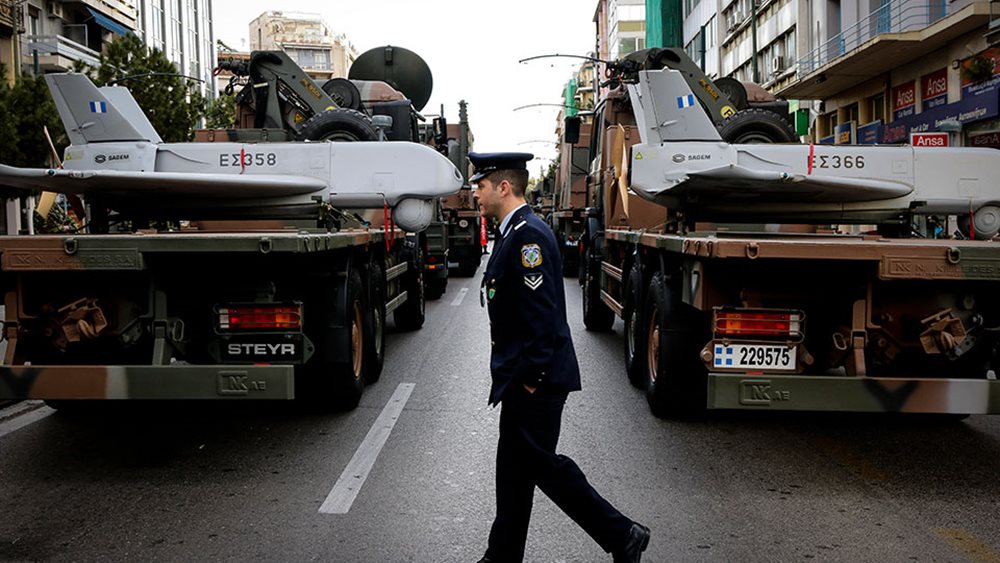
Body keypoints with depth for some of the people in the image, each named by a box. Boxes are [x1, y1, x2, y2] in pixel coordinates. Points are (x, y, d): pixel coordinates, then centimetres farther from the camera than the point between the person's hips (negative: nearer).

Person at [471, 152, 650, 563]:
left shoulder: (528, 235, -18)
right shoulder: (514, 232, 14)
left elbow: (543, 315, -24)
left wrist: (531, 378, -21)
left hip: (535, 379, -10)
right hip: (521, 377, 10)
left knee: (539, 463, -2)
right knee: (515, 467, 14)